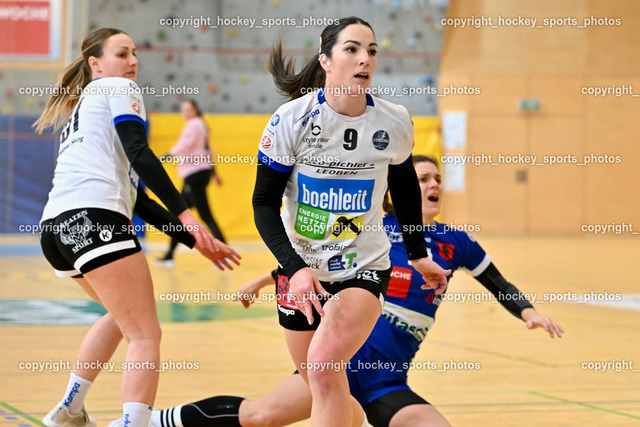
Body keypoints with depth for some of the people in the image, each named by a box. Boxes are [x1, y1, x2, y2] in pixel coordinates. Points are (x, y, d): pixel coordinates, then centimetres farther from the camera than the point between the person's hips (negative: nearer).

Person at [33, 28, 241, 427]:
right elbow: (139, 154, -9)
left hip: (54, 228, 9)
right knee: (146, 335, -12)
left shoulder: (79, 113, 34)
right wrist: (185, 214, -14)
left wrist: (192, 237, 28)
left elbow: (136, 198, 31)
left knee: (123, 314, 33)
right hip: (94, 218, -9)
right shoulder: (119, 89, 10)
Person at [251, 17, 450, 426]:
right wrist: (295, 268, -24)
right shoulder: (291, 120, -13)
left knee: (325, 365, -26)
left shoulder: (395, 123, -7)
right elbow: (264, 203, -10)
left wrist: (419, 254, 22)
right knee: (319, 384, 12)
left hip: (364, 269, -1)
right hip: (303, 267, 1)